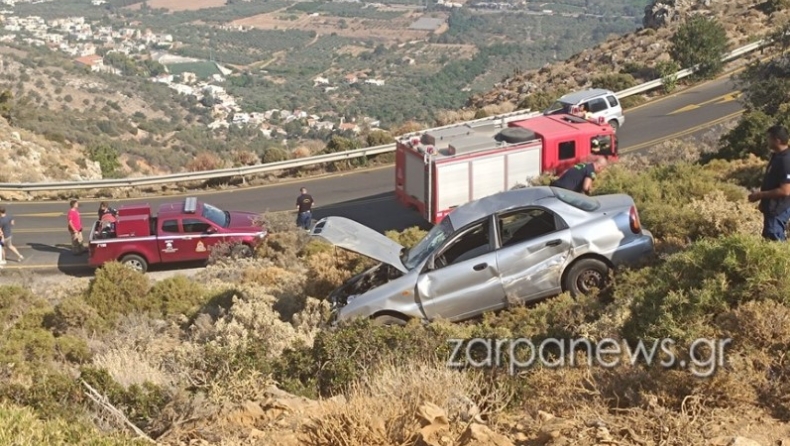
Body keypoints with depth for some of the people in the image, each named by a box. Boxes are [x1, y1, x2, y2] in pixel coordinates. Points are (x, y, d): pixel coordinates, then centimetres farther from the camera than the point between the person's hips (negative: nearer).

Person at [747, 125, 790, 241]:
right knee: (778, 241, 17)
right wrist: (760, 193, 9)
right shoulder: (776, 156, 9)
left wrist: (760, 195, -19)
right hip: (773, 208, 10)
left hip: (778, 210, -10)